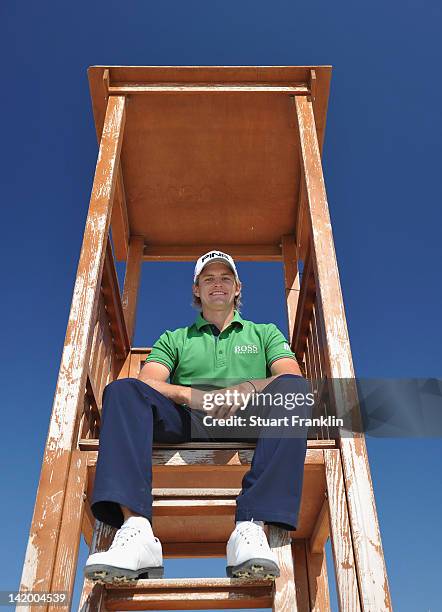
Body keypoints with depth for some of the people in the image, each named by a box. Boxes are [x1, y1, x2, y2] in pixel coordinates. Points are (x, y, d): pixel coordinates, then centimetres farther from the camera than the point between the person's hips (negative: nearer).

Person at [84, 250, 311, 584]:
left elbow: (293, 377, 8)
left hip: (248, 420, 0)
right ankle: (136, 531, -42)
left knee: (293, 387, -29)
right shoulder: (174, 339, 27)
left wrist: (248, 387, -14)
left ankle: (252, 529, -42)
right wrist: (192, 394, -13)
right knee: (124, 390, -24)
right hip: (186, 420, 1)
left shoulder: (264, 333, 27)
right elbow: (148, 384, 8)